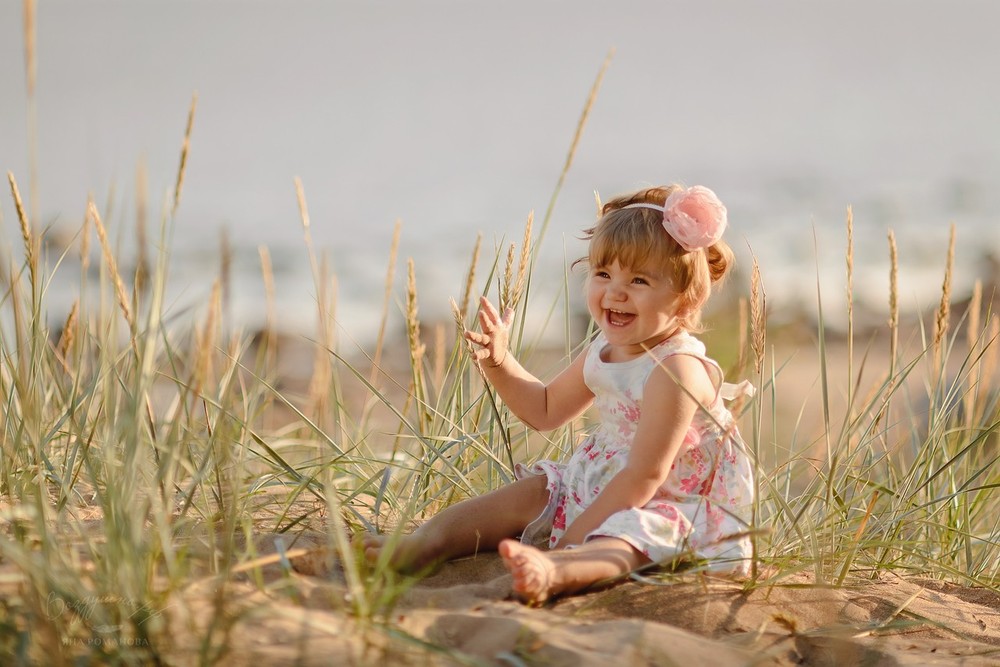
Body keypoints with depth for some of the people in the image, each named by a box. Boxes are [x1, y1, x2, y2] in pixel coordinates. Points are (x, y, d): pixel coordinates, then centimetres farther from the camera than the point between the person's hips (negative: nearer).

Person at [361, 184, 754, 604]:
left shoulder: (676, 370, -22)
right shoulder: (604, 351, 7)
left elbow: (644, 475, -26)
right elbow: (545, 410, 23)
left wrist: (571, 538, -27)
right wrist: (499, 362, 5)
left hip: (669, 509, -10)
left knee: (615, 543, -39)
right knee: (527, 494, -4)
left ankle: (550, 572, -71)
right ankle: (422, 544, -24)